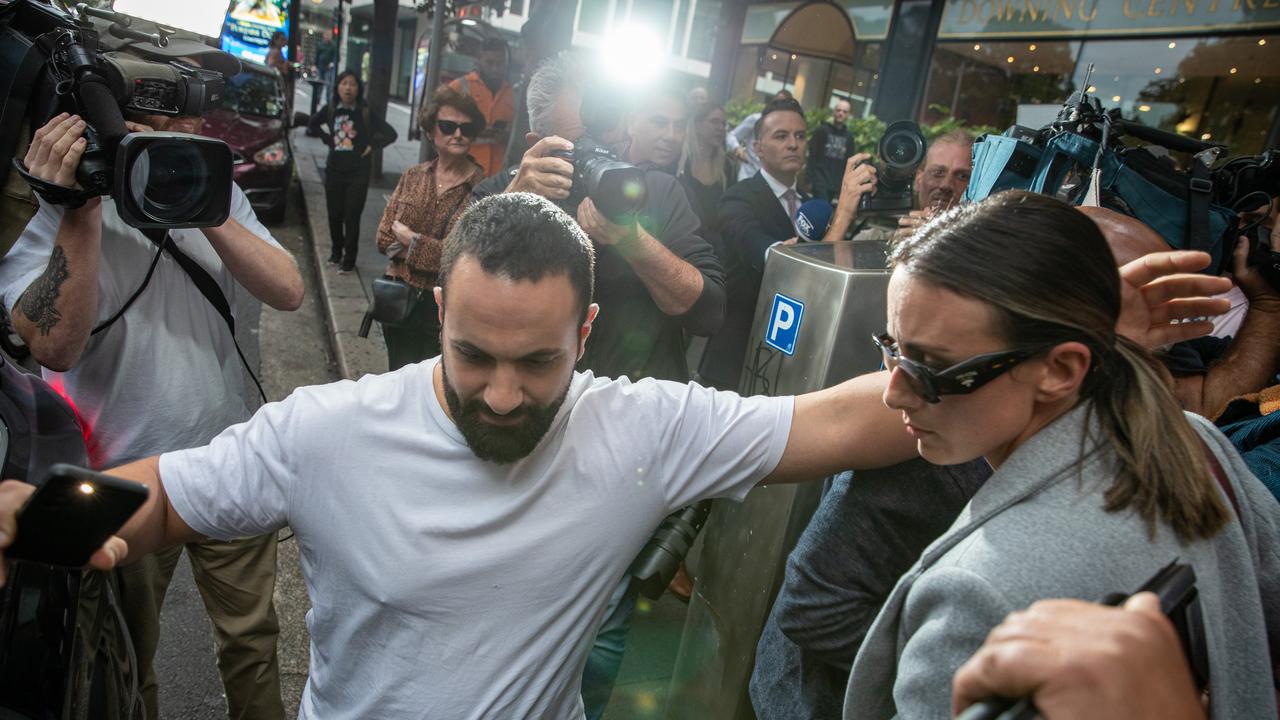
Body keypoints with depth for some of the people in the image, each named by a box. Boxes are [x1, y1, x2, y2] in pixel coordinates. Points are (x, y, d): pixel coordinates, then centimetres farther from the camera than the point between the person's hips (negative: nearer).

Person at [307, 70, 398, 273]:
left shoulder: (365, 113, -8)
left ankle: (349, 259, 7)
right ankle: (336, 252, 30)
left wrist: (372, 146, -6)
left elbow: (391, 134, -6)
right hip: (334, 171, 3)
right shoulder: (330, 110, 0)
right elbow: (313, 123, 20)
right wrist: (327, 139, 9)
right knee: (334, 215, 11)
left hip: (358, 173, -3)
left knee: (352, 218, -2)